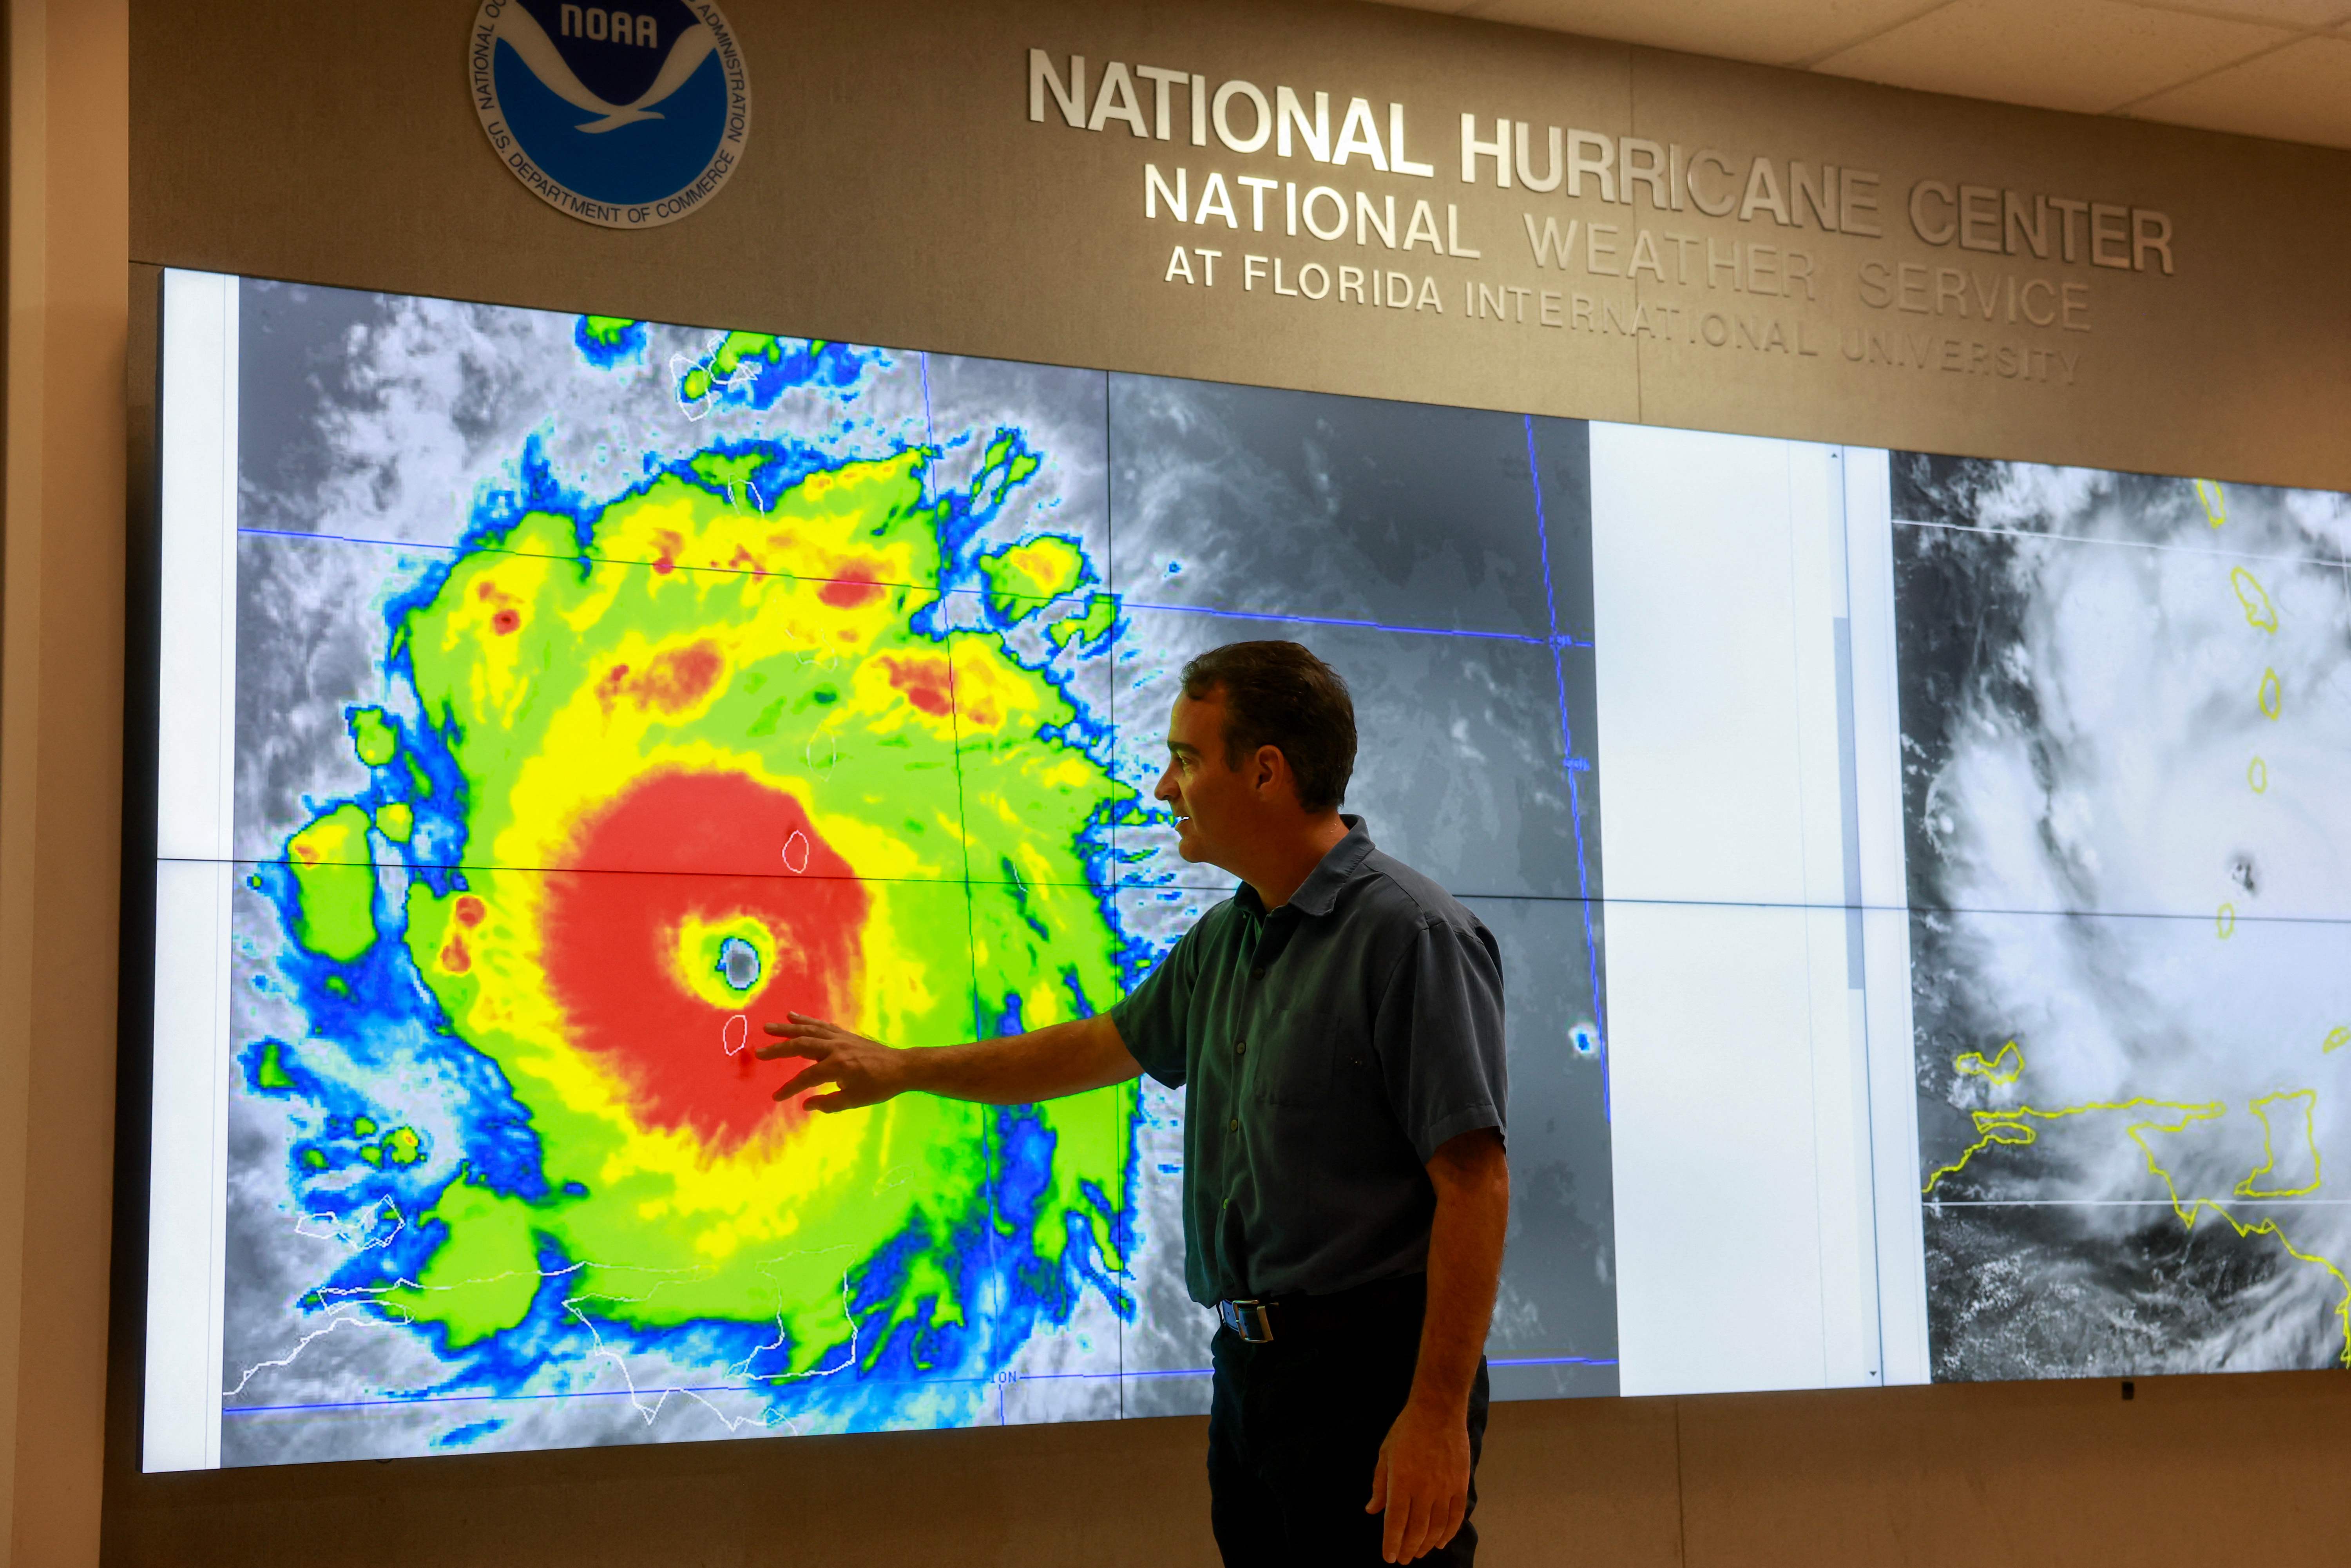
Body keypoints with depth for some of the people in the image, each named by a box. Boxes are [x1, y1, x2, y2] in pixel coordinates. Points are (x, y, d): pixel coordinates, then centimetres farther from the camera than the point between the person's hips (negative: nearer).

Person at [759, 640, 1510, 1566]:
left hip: (1369, 1371, -8)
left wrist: (1438, 1415, -22)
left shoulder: (1413, 937, -14)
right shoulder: (1223, 942, 13)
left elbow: (1475, 1183, -18)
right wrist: (900, 1069, 34)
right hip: (1248, 1367, 8)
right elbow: (1096, 1049, 28)